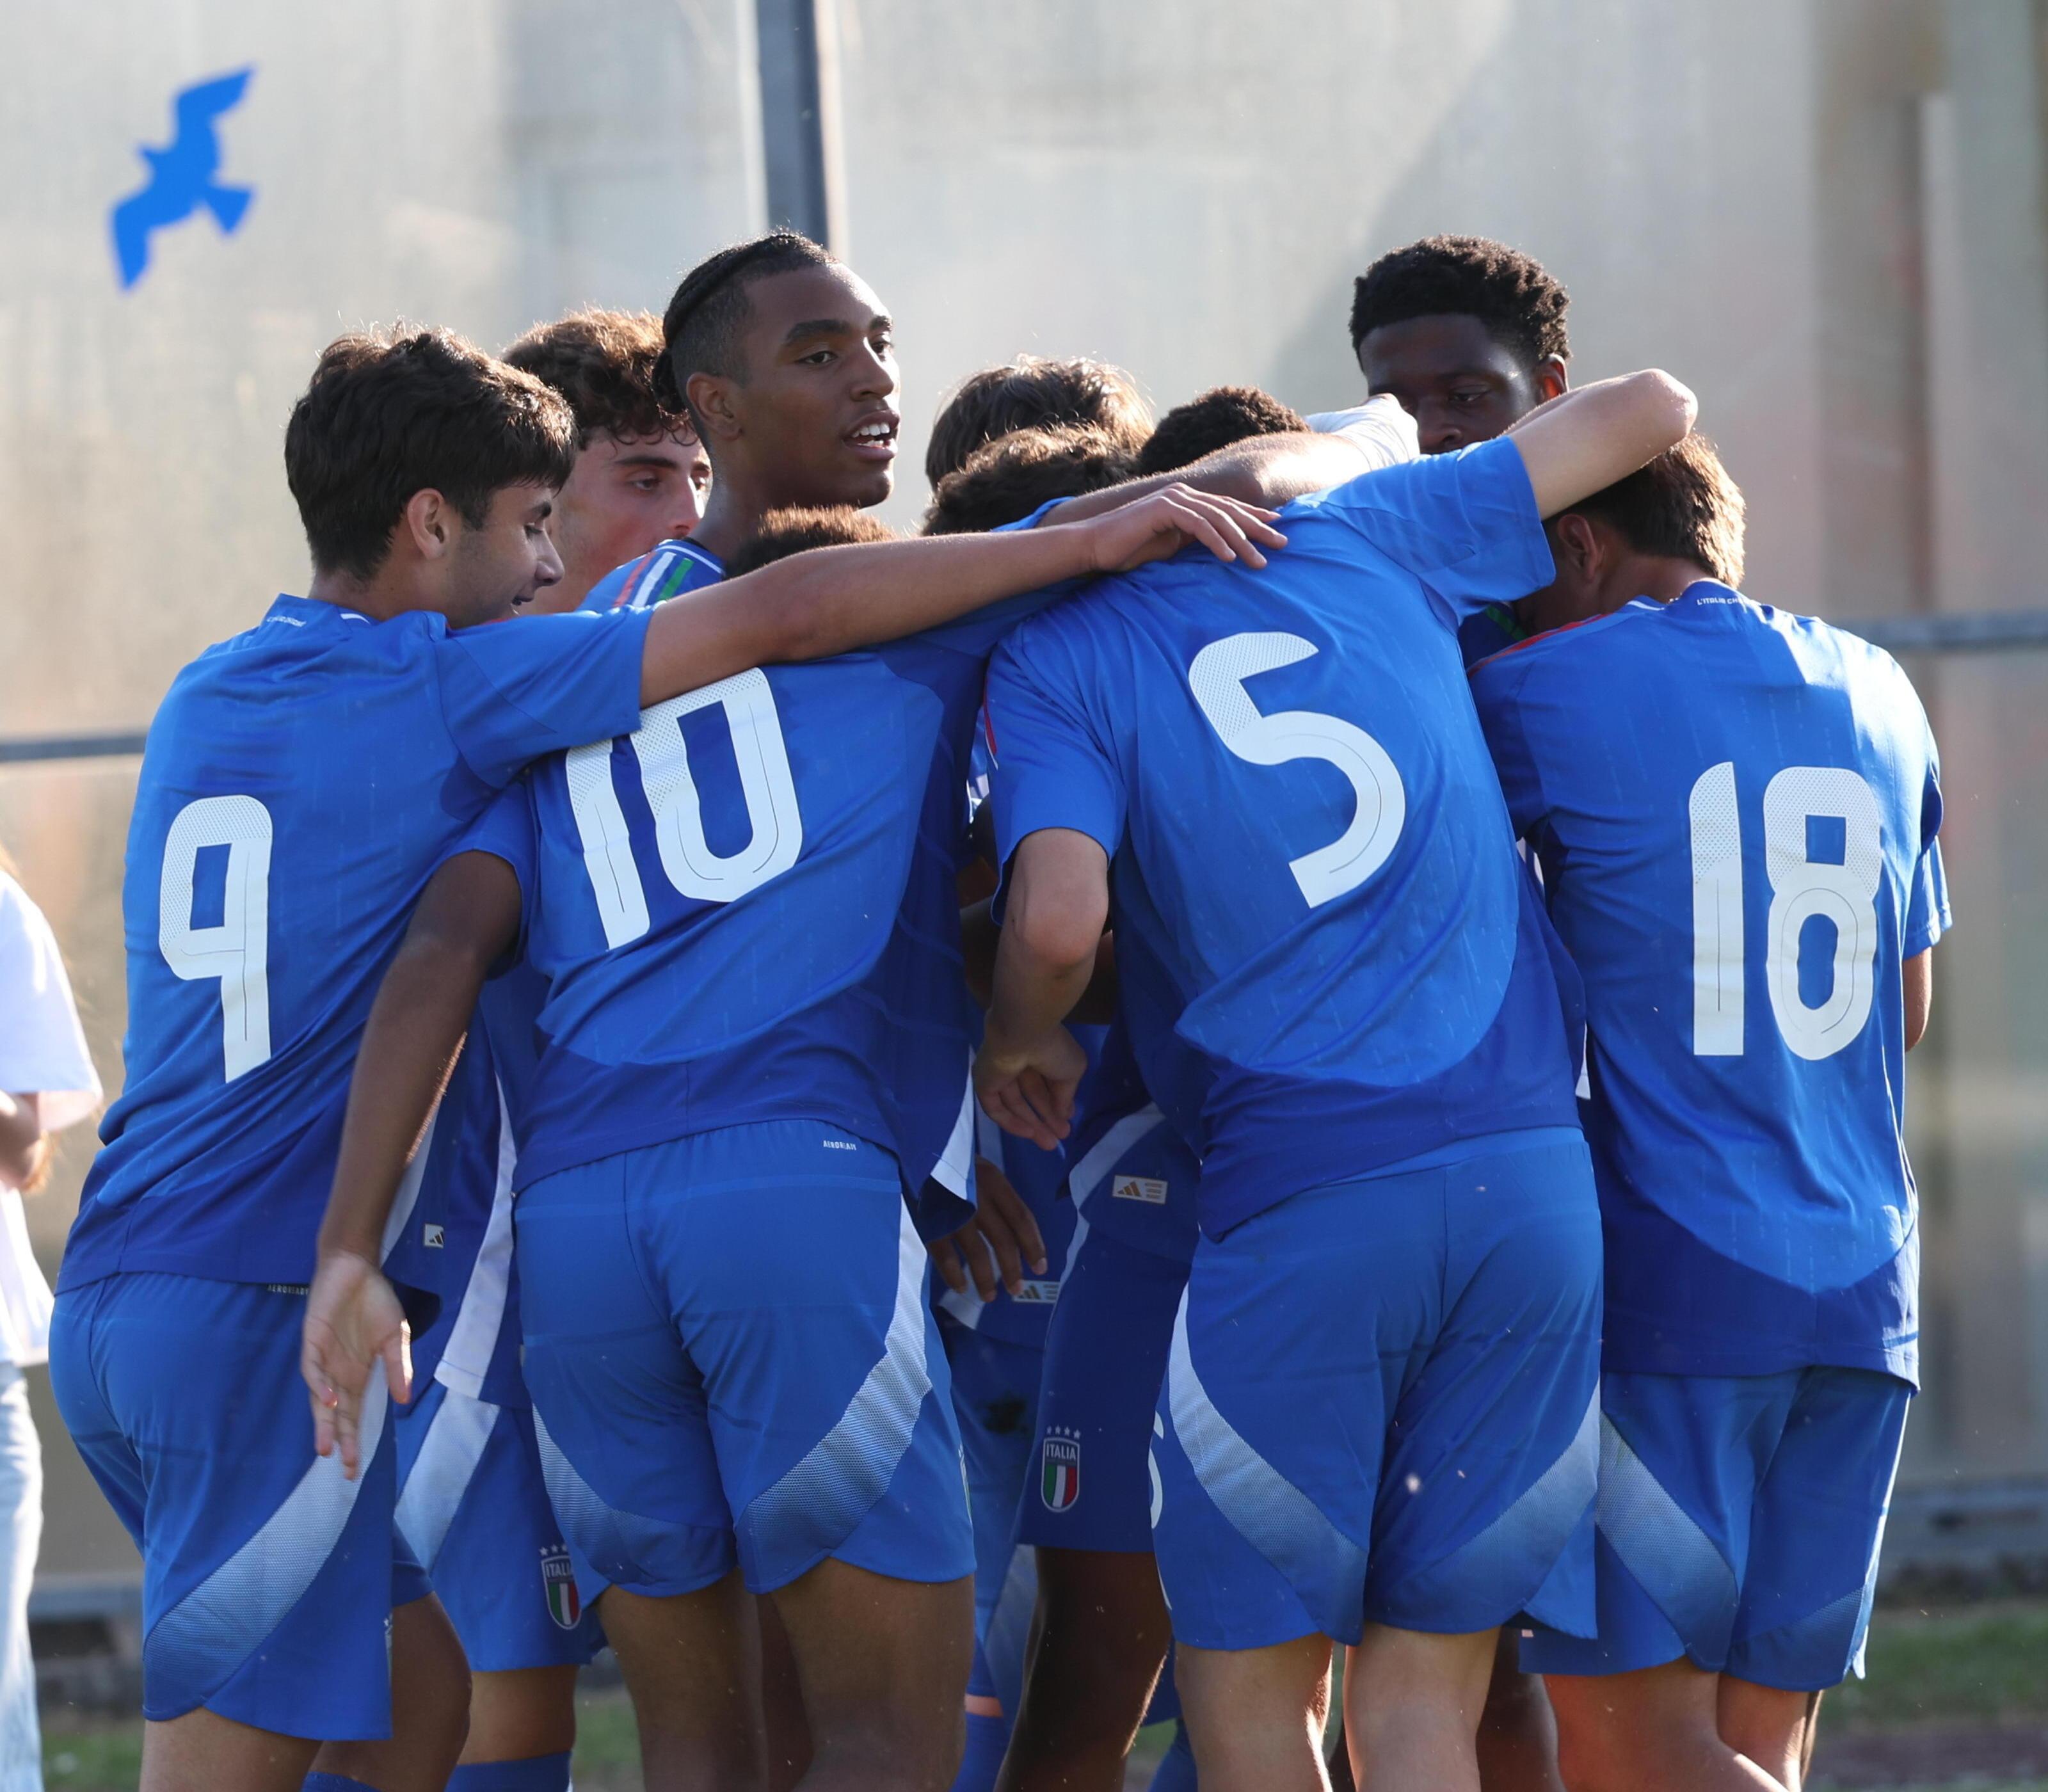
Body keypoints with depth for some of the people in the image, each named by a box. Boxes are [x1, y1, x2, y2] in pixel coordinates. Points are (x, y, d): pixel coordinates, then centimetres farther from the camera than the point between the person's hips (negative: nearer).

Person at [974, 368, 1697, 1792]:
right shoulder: (1365, 541, 16)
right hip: (1537, 1178, 4)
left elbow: (1058, 921, -13)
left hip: (1302, 1202, -4)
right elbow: (1651, 412, 26)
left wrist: (1016, 1035, 8)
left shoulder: (1052, 658, 4)